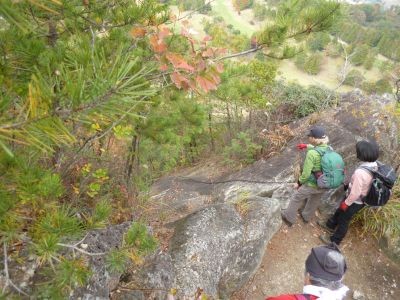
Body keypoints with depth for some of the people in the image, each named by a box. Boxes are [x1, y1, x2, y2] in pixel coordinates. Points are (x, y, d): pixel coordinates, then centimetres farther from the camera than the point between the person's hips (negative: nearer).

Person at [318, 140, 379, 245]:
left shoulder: (360, 172, -40)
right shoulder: (374, 165, -13)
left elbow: (355, 193, -29)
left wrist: (346, 203, -13)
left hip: (355, 201, -7)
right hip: (361, 199, 7)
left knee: (343, 220, 16)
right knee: (339, 211, 30)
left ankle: (334, 240, 39)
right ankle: (330, 225, 55)